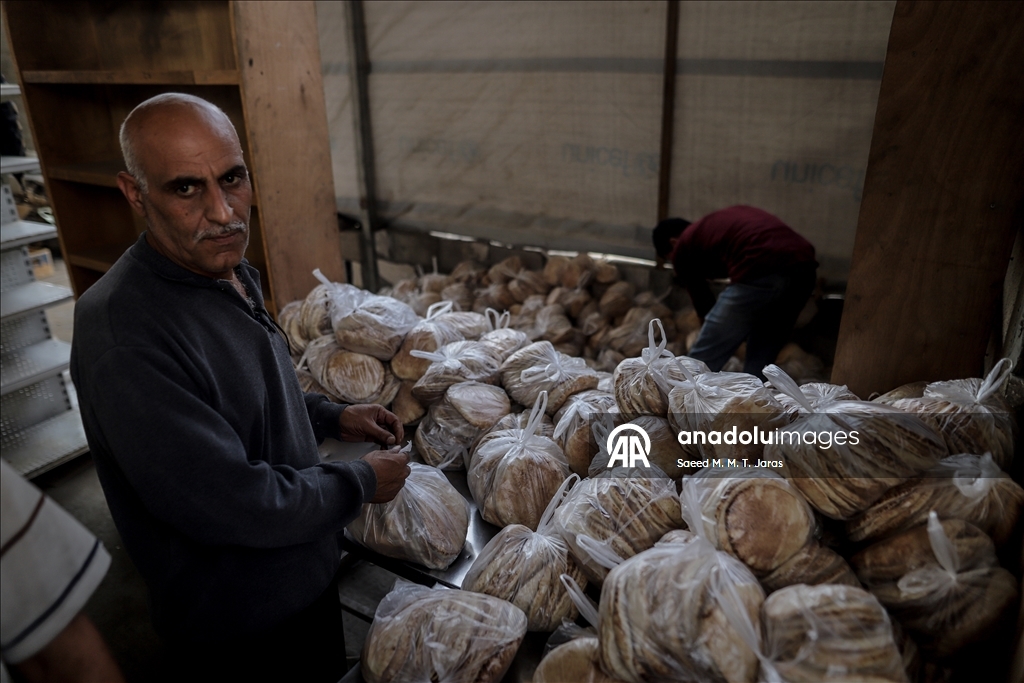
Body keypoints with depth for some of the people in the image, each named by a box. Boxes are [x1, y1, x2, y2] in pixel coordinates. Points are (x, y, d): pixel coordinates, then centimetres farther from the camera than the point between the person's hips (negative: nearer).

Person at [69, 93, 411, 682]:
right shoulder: (123, 334, -33)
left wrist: (334, 418, 1)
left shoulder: (234, 273, -3)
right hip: (241, 625, -7)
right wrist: (361, 483, -18)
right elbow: (233, 504, -32)